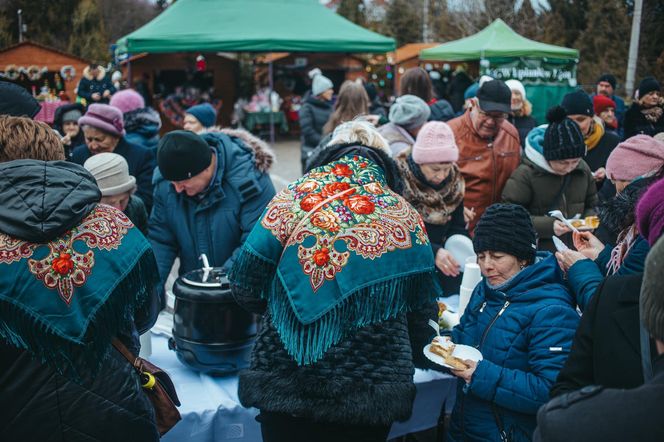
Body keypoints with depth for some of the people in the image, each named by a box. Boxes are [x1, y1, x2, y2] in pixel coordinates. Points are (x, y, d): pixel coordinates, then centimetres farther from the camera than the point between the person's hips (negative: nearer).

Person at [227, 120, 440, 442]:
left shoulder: (296, 196, -4)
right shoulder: (405, 216, 1)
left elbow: (245, 285, -4)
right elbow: (422, 310, 8)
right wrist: (417, 354, 28)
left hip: (284, 380, -1)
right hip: (371, 391, 1)